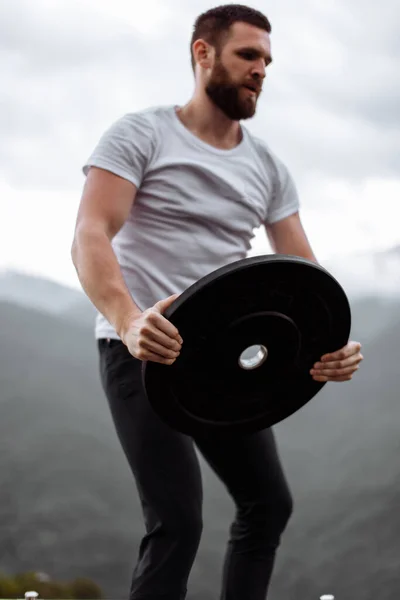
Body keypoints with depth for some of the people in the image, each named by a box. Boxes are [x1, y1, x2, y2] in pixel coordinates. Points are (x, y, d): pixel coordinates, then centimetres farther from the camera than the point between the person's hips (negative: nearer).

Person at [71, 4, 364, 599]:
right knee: (177, 520, -16)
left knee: (269, 504, 12)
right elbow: (90, 237, -20)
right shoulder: (141, 135, -7)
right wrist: (128, 320, -40)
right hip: (144, 348, -7)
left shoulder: (269, 168, 11)